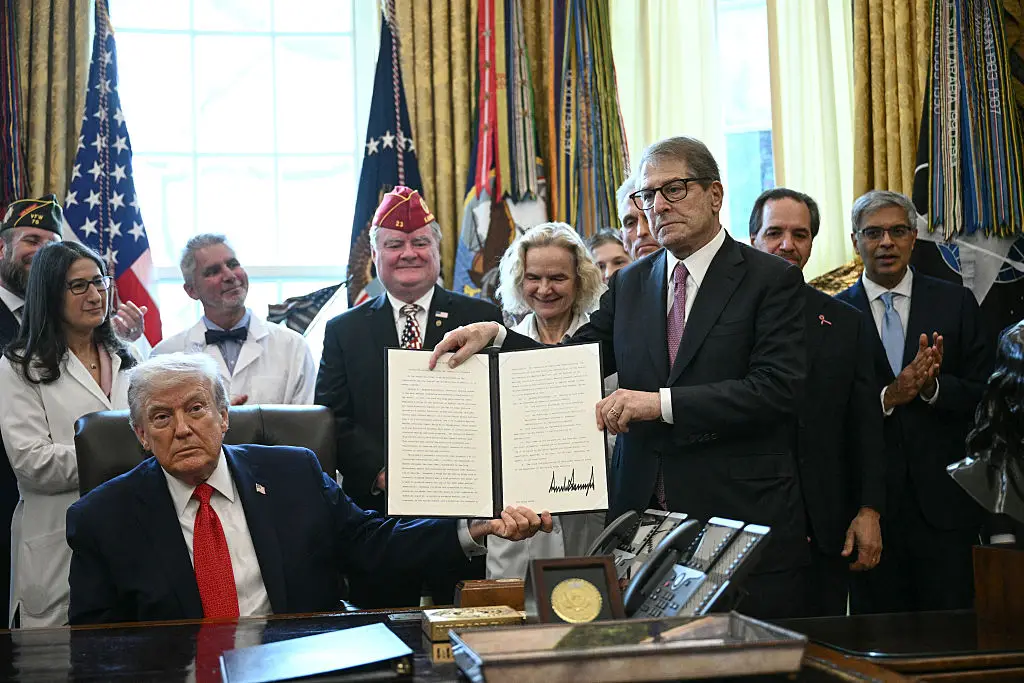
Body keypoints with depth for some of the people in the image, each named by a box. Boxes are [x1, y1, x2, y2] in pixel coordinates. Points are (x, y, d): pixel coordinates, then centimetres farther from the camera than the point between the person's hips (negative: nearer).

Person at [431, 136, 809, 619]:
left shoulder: (772, 280, -2)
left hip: (742, 518, -4)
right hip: (642, 511, 4)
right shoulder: (630, 284, 15)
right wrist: (495, 335, -7)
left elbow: (777, 388, -13)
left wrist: (661, 402, -18)